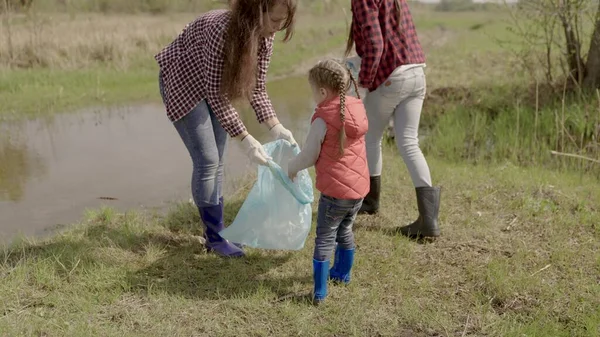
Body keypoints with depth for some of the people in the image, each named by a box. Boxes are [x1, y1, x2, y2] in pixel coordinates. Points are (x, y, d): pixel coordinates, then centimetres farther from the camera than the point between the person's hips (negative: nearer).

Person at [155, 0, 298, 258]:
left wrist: (275, 127, -20)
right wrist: (245, 139, -34)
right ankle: (215, 238, 4)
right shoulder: (220, 29, -36)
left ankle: (216, 230, 21)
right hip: (182, 85, -7)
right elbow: (215, 93, -33)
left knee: (216, 162, 8)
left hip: (212, 88, 7)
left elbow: (257, 88, -7)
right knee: (207, 161, -9)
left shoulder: (264, 36, -14)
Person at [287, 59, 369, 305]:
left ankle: (320, 291, 5)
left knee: (325, 238, 3)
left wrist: (291, 168, 11)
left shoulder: (323, 120, -17)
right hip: (360, 186, 7)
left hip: (336, 190, -7)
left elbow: (309, 157, -9)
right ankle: (342, 273, 42)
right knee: (345, 230, 26)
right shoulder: (358, 109, 3)